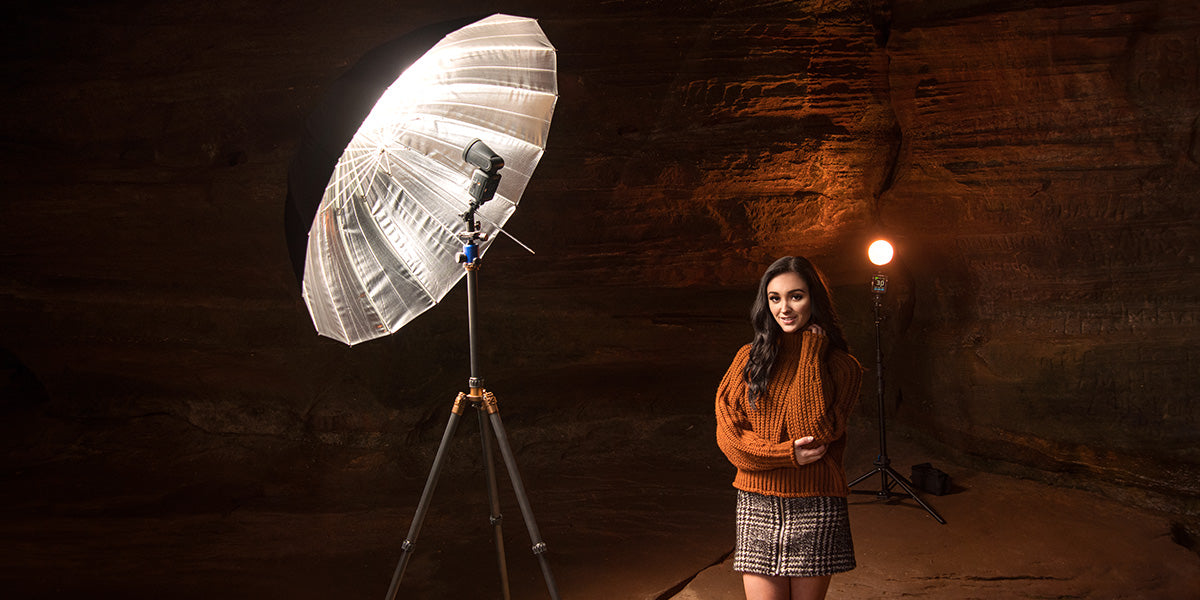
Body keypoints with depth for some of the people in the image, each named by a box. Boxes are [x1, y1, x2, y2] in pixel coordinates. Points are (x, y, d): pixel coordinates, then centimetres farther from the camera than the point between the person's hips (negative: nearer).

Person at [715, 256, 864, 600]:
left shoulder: (840, 365, 3)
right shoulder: (749, 358, 9)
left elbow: (815, 430, -14)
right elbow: (728, 435, 1)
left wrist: (810, 352, -9)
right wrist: (787, 454, -13)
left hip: (815, 507, -1)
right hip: (758, 507, 1)